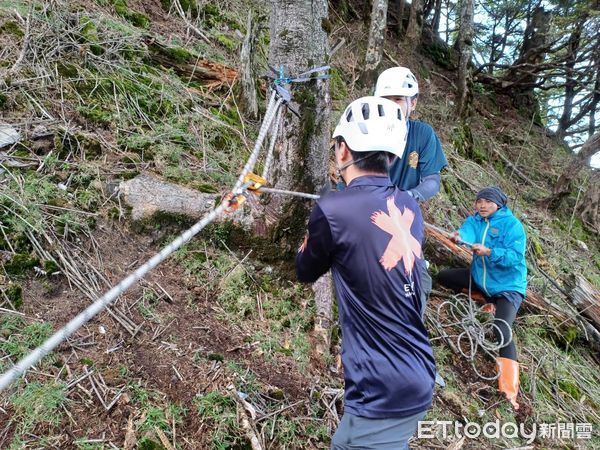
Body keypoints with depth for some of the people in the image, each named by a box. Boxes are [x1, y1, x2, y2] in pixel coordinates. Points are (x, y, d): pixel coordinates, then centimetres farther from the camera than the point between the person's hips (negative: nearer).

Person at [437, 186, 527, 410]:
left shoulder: (512, 225, -16)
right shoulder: (475, 219, -2)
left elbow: (515, 257, -26)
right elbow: (468, 231, -24)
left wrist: (489, 252, -42)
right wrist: (459, 236, -49)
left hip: (508, 286, -6)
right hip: (480, 279, 7)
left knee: (502, 330, -25)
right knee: (443, 276, 3)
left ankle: (509, 388, -22)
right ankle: (488, 300, 10)